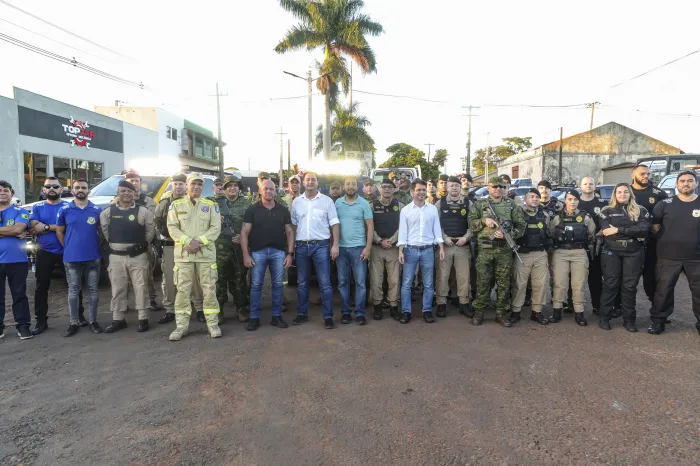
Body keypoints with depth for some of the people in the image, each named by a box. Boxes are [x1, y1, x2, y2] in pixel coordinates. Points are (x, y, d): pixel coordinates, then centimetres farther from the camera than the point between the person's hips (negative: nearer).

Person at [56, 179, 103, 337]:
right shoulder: (65, 210, 2)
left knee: (93, 290, 7)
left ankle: (93, 320, 17)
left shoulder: (97, 210, 3)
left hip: (93, 257, 0)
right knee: (73, 290, 7)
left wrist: (98, 248, 5)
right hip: (72, 257, 0)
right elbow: (59, 232, 9)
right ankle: (74, 322, 16)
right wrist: (68, 248, 5)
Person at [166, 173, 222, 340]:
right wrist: (188, 241, -14)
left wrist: (199, 241, -15)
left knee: (209, 289, 2)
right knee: (183, 290, 3)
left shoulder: (211, 205, 8)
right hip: (183, 253, 1)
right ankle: (181, 325, 13)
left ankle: (213, 324, 11)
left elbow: (216, 228, -1)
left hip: (206, 253, 0)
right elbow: (172, 228, 0)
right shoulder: (176, 205, 9)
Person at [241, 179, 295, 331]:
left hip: (278, 251, 2)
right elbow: (244, 232, 0)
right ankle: (254, 318, 13)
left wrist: (290, 253, -1)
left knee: (278, 284, 6)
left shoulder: (283, 210, 8)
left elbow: (289, 232, 8)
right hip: (258, 251, -1)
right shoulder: (252, 210, 3)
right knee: (256, 285, 2)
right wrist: (246, 254, -8)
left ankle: (276, 316, 17)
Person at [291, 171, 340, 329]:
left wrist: (335, 244, -9)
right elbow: (293, 225, 13)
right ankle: (302, 313, 25)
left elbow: (334, 224, -2)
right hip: (301, 246, 3)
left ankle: (328, 316, 8)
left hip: (321, 245, -3)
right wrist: (292, 245, 6)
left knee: (325, 283, -1)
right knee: (302, 283, 12)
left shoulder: (326, 200, 0)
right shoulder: (296, 202, 9)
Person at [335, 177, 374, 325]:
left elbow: (370, 226, -2)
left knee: (360, 282, 2)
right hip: (341, 247, 2)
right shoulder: (337, 203, 5)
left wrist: (368, 247, -9)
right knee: (342, 282, 8)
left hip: (358, 248, -2)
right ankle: (346, 312, 19)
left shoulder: (364, 203, -1)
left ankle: (360, 313, 11)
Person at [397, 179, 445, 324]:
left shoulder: (433, 209, 6)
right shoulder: (405, 210, 1)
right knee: (406, 283, 2)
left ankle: (427, 311, 18)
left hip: (428, 250, 1)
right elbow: (402, 232, 0)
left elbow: (437, 229, 7)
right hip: (410, 250, -1)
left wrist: (441, 248, 0)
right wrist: (400, 251, -7)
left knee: (428, 283, 7)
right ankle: (406, 311, 12)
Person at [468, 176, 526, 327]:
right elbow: (471, 223, 4)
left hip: (505, 250, 1)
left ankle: (501, 313, 18)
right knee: (482, 282, 4)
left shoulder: (511, 205, 8)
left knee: (504, 283, 6)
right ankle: (479, 311, 15)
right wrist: (484, 220, -13)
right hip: (484, 249, -1)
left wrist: (508, 234, -11)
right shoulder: (480, 204, 7)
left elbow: (521, 225, 5)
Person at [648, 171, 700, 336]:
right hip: (668, 257, -1)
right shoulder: (665, 204, 1)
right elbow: (654, 227, 5)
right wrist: (666, 239, -1)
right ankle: (658, 321, 16)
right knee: (663, 290, 5)